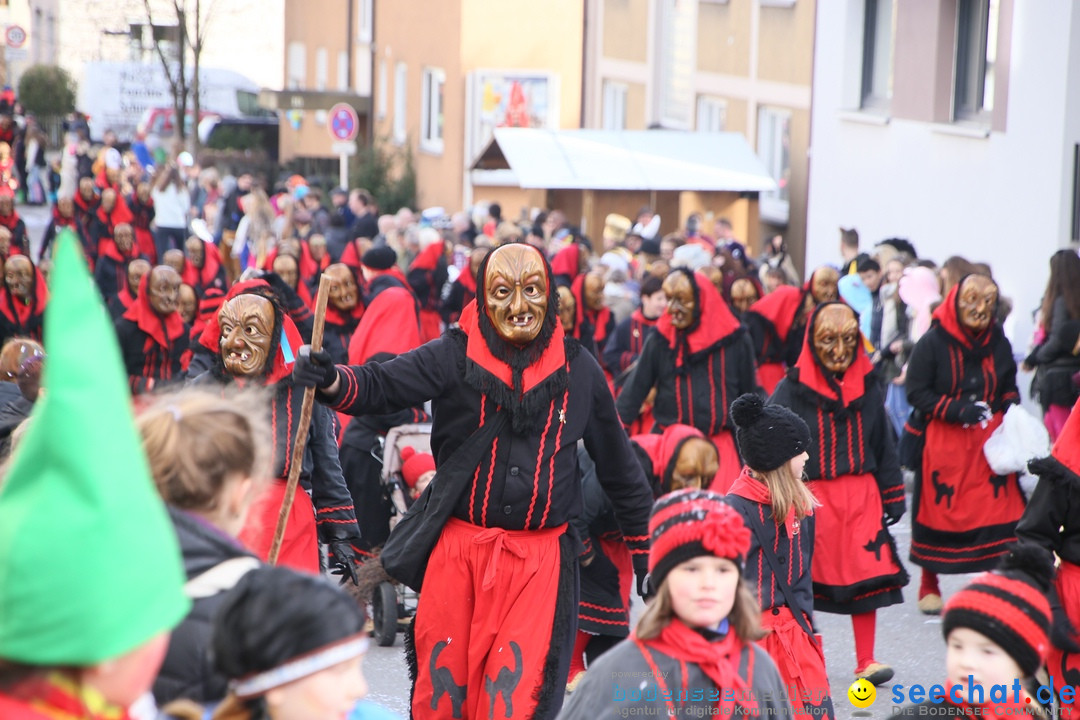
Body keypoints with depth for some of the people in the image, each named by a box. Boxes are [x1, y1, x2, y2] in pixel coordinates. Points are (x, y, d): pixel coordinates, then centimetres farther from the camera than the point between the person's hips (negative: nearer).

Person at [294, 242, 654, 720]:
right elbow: (383, 386, -14)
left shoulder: (579, 370, 3)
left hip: (540, 561, 0)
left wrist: (644, 551, 17)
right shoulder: (455, 356, -3)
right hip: (458, 554, 0)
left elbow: (617, 465, 12)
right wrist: (331, 381, -37)